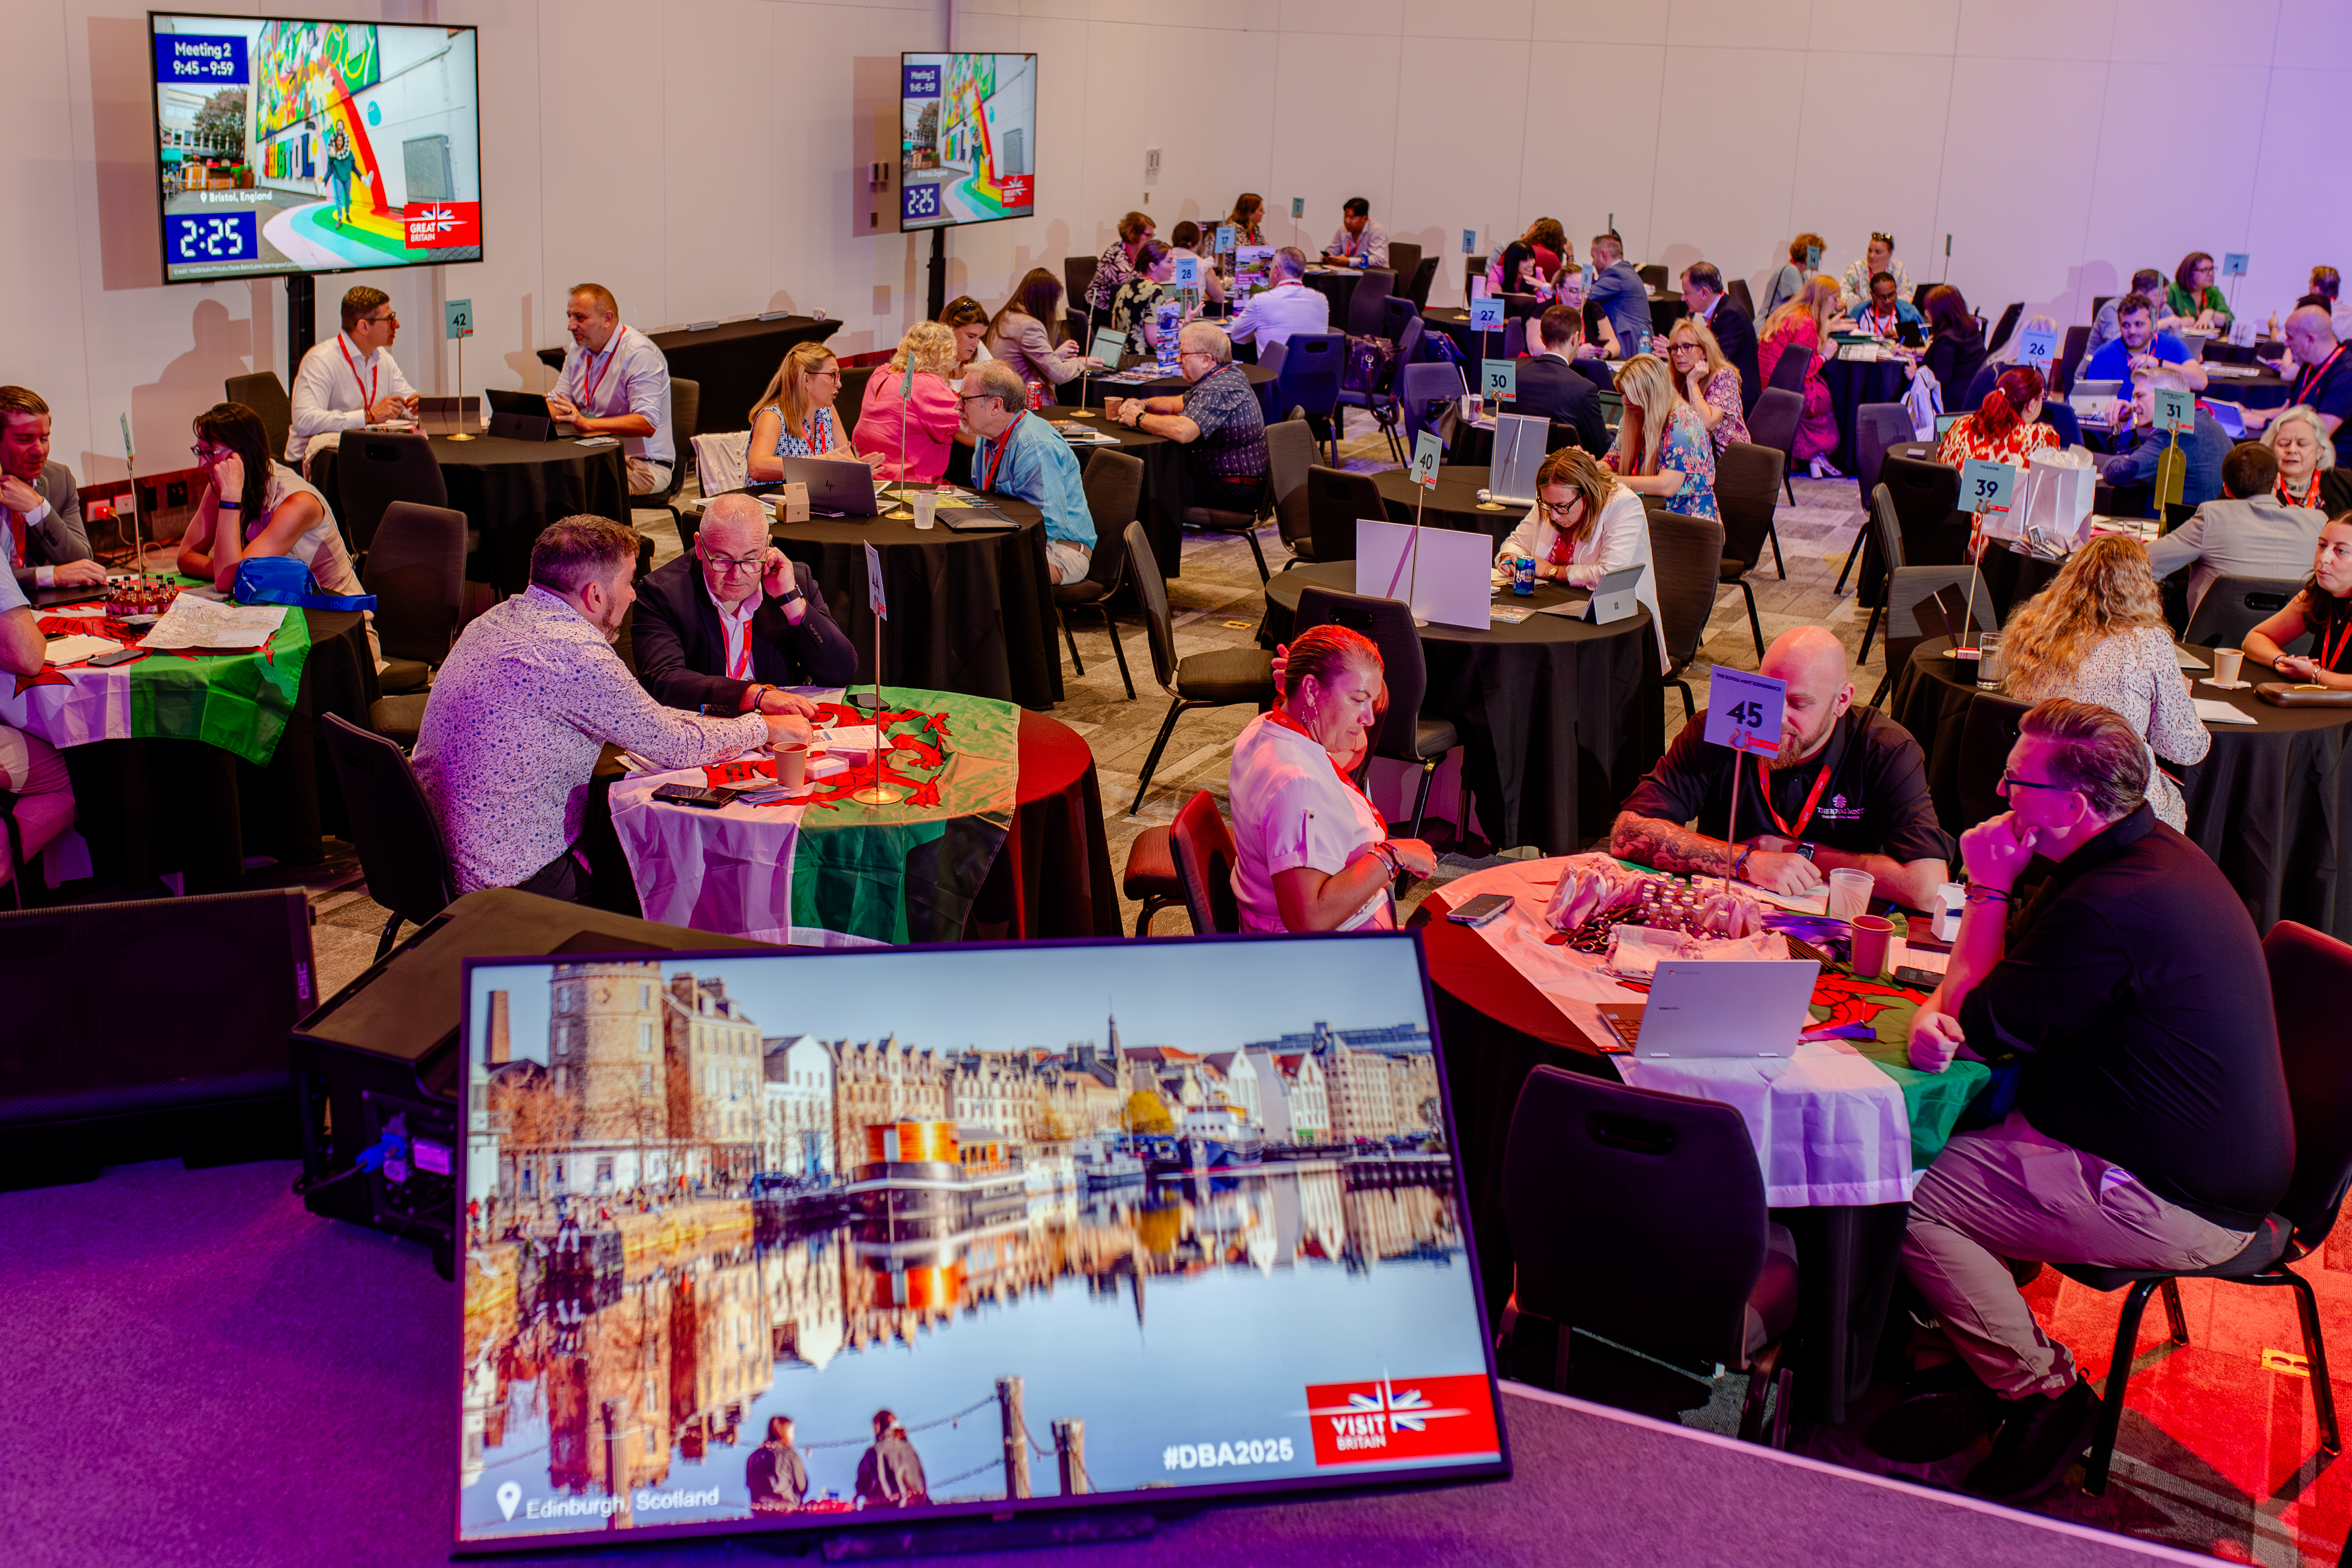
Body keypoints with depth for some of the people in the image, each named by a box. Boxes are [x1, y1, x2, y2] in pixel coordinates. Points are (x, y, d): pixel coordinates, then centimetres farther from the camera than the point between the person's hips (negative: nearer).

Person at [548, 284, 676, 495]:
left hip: (643, 465, -7)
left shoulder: (639, 353, -15)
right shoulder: (578, 349, 13)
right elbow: (559, 405, 14)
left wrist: (586, 424, -35)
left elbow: (647, 424, -26)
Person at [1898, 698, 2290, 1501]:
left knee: (1911, 1201, -14)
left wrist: (1989, 889, -8)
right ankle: (1970, 1339, 21)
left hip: (2174, 1206, -11)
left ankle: (2044, 1392, 0)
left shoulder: (2113, 909, -28)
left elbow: (1987, 1028, -15)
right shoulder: (2150, 852, 6)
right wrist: (1937, 1008, -6)